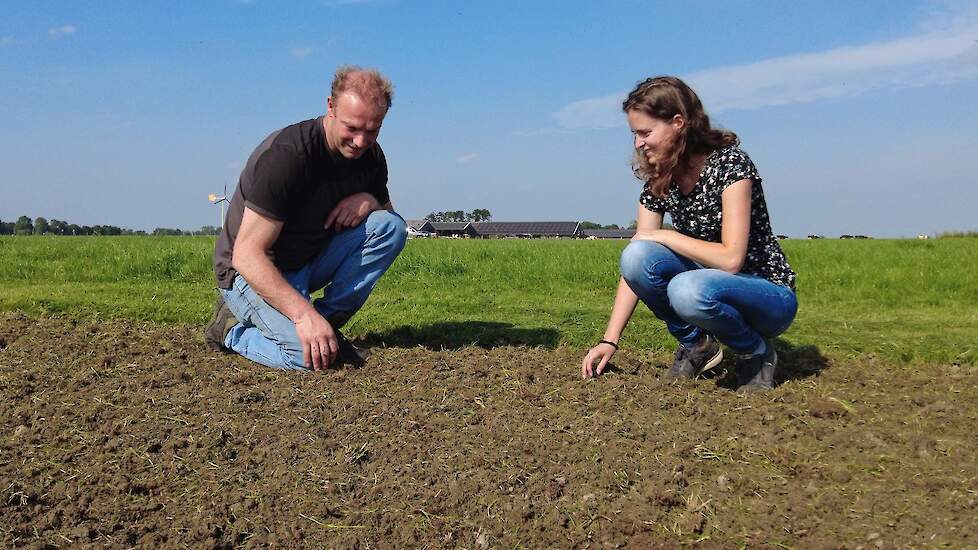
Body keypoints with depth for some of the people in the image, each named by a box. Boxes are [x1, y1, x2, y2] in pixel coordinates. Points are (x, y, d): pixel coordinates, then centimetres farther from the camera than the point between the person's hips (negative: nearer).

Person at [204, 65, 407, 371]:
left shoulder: (370, 155, -4)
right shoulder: (287, 153, -27)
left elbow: (387, 214, 13)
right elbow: (247, 255, -30)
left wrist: (369, 200, -13)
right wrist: (303, 313, -41)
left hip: (312, 261, 7)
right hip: (253, 273, -7)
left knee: (391, 226, -13)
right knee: (310, 355, -29)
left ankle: (328, 320, -7)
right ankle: (232, 331, 0)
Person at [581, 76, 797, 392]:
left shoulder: (729, 163, -19)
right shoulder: (657, 182, 0)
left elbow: (731, 258, -28)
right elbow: (634, 268, -4)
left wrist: (664, 236, -18)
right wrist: (610, 341, -11)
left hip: (770, 294, -5)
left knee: (689, 291, -37)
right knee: (637, 256, -21)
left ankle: (756, 352, -5)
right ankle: (696, 346, 0)